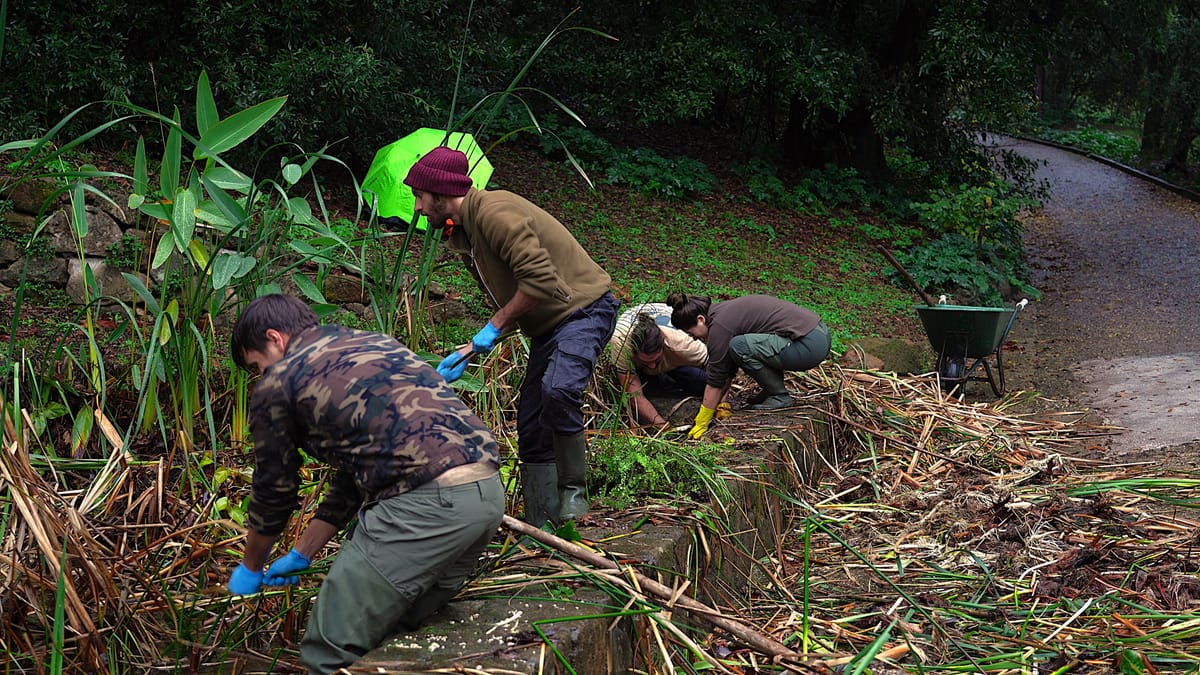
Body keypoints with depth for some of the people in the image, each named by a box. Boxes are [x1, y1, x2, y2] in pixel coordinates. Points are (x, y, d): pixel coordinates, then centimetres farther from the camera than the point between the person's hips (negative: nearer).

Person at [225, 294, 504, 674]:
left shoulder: (278, 381, 8)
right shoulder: (372, 344, 30)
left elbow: (274, 490, 19)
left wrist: (250, 567, 38)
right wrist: (301, 554, 41)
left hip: (425, 502, -8)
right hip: (488, 491, 8)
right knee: (396, 633, 25)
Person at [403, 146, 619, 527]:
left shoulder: (494, 211, -19)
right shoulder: (464, 232, 12)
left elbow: (540, 281, -28)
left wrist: (495, 326, -17)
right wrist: (470, 352, 10)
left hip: (584, 307, -10)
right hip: (548, 325, 10)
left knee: (558, 389, -34)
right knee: (531, 428, 7)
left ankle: (573, 490, -14)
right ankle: (538, 529, 15)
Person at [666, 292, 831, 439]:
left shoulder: (719, 325, -14)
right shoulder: (724, 312, 14)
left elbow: (715, 379, -8)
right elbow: (728, 367, 20)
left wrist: (701, 424, -1)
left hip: (810, 345, -10)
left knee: (739, 346, -18)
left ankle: (780, 396, -3)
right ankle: (773, 390, 16)